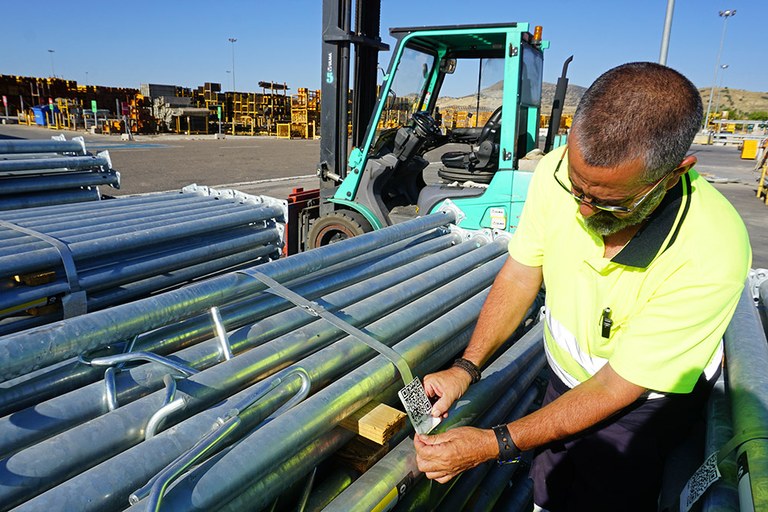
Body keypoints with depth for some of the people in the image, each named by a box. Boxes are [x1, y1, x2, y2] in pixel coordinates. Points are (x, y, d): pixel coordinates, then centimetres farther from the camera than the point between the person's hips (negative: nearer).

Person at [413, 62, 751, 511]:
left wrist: (495, 444, -29)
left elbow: (619, 386, -28)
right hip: (565, 375, 4)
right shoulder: (558, 171, -24)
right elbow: (521, 274, -10)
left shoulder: (711, 253, -36)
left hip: (645, 398, -3)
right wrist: (465, 369, -17)